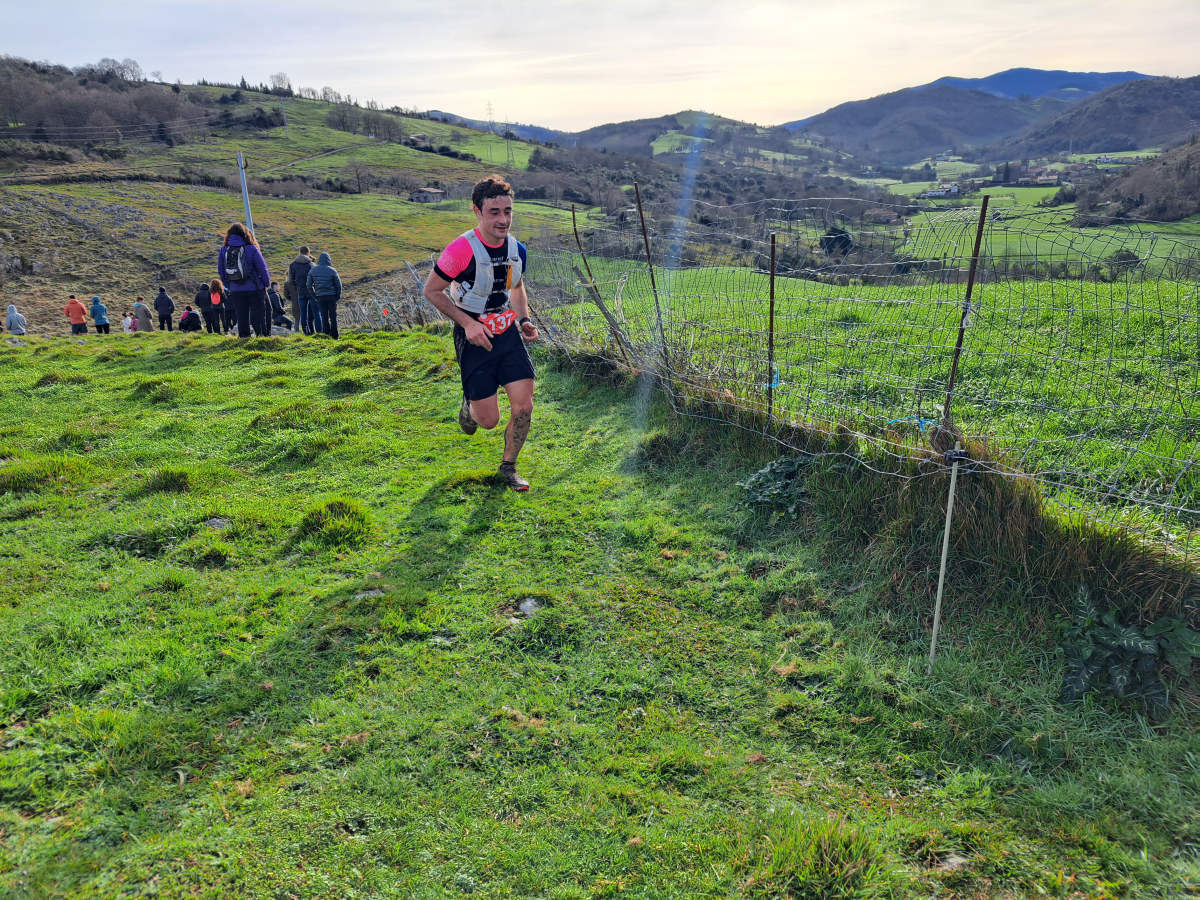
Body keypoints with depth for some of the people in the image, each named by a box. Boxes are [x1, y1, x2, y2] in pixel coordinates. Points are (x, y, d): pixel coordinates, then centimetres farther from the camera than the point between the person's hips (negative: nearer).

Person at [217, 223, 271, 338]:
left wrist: (228, 286, 17)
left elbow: (221, 271, 7)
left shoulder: (223, 250, 3)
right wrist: (266, 283, 7)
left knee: (241, 317, 9)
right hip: (254, 289, -3)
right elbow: (262, 268, -5)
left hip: (235, 291, 3)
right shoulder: (251, 249, -9)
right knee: (257, 316, 2)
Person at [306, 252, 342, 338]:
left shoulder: (312, 271, 2)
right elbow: (338, 285, -3)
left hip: (320, 297, 2)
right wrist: (338, 296, 9)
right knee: (333, 317, 5)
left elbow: (309, 285, 3)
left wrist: (314, 296, 11)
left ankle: (326, 335, 6)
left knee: (324, 317, 8)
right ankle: (334, 335, 6)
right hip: (332, 296, -2)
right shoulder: (332, 271, -6)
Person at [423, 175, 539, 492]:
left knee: (524, 406, -6)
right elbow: (431, 291, -8)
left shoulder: (517, 250, -1)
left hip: (508, 333, 5)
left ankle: (508, 467, 18)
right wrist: (468, 322, -17)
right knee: (489, 420, -4)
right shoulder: (461, 249, -18)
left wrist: (524, 319, 3)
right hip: (475, 336, -4)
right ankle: (469, 405, 36)